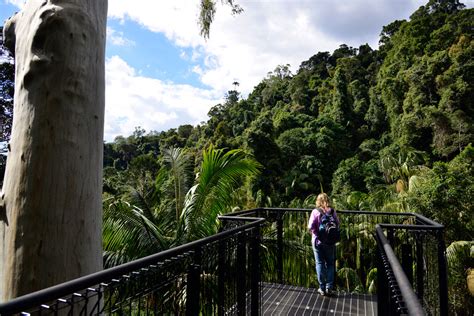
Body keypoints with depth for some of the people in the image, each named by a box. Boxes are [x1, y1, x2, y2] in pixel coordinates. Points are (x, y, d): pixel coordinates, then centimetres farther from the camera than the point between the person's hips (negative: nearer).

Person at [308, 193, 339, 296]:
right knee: (330, 264, 15)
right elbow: (337, 225, -5)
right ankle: (329, 287, 17)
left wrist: (316, 234, -1)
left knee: (320, 264, 9)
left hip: (318, 241, -2)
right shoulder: (332, 211, -5)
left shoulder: (315, 212, -11)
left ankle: (322, 288, 15)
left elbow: (310, 227, -18)